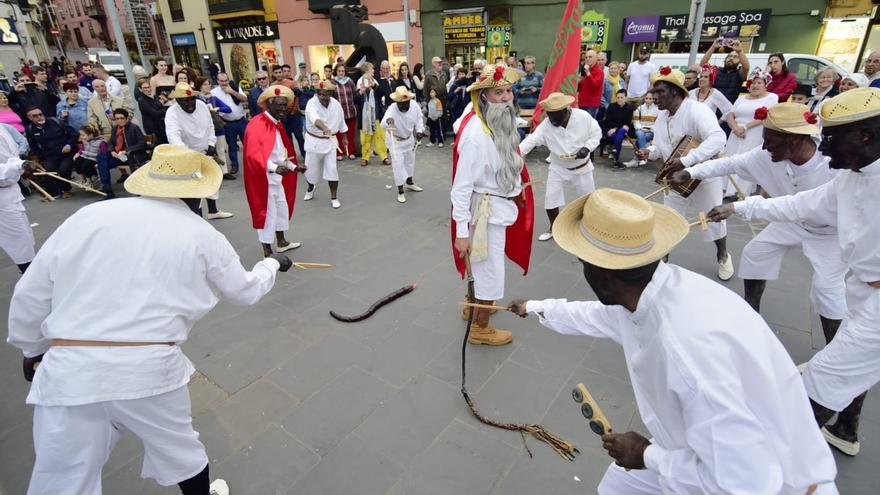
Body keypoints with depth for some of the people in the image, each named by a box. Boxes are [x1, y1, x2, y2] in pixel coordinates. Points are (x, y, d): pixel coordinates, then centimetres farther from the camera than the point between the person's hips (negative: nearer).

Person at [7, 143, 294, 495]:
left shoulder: (88, 215, 5)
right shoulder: (202, 235, 2)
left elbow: (30, 295, 10)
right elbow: (246, 292, 16)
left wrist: (32, 348, 28)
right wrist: (273, 264, 35)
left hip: (68, 372, 1)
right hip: (151, 369, -1)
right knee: (180, 453, 24)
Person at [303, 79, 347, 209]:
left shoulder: (336, 104, -7)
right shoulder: (312, 103, -22)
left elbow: (341, 121, 9)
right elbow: (315, 118, -44)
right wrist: (325, 129, -63)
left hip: (330, 141, 2)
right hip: (314, 140, -2)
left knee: (331, 170, -3)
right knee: (311, 169, 10)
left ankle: (333, 198, 9)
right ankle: (311, 188, 41)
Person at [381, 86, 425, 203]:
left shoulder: (415, 107, -21)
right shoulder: (392, 109, -34)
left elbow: (419, 119, -3)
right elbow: (383, 123, -51)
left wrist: (419, 131, -19)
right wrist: (387, 121, -74)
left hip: (409, 138, 5)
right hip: (395, 140, -5)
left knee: (410, 160, 21)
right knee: (398, 164, -6)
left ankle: (409, 183, 45)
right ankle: (400, 191, 6)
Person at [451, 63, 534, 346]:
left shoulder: (502, 123, 1)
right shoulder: (475, 134, -27)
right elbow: (462, 186, -25)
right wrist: (461, 231, -24)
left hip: (500, 206, 8)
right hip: (487, 211, -8)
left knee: (482, 262, 25)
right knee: (491, 271, 6)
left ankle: (473, 304, 48)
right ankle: (481, 329, 27)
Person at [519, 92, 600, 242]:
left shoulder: (583, 116, -20)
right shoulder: (545, 125, -19)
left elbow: (596, 133, -7)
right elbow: (530, 141, -28)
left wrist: (587, 147, -25)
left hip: (582, 167, 0)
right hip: (558, 167, 1)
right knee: (550, 199, 0)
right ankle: (553, 228, 25)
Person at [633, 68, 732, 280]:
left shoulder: (696, 110, -25)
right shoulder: (661, 116, 0)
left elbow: (718, 139, -38)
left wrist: (686, 161, -45)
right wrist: (649, 152, -13)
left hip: (704, 175, -5)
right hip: (675, 177, 6)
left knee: (713, 219, 12)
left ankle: (723, 256, 37)